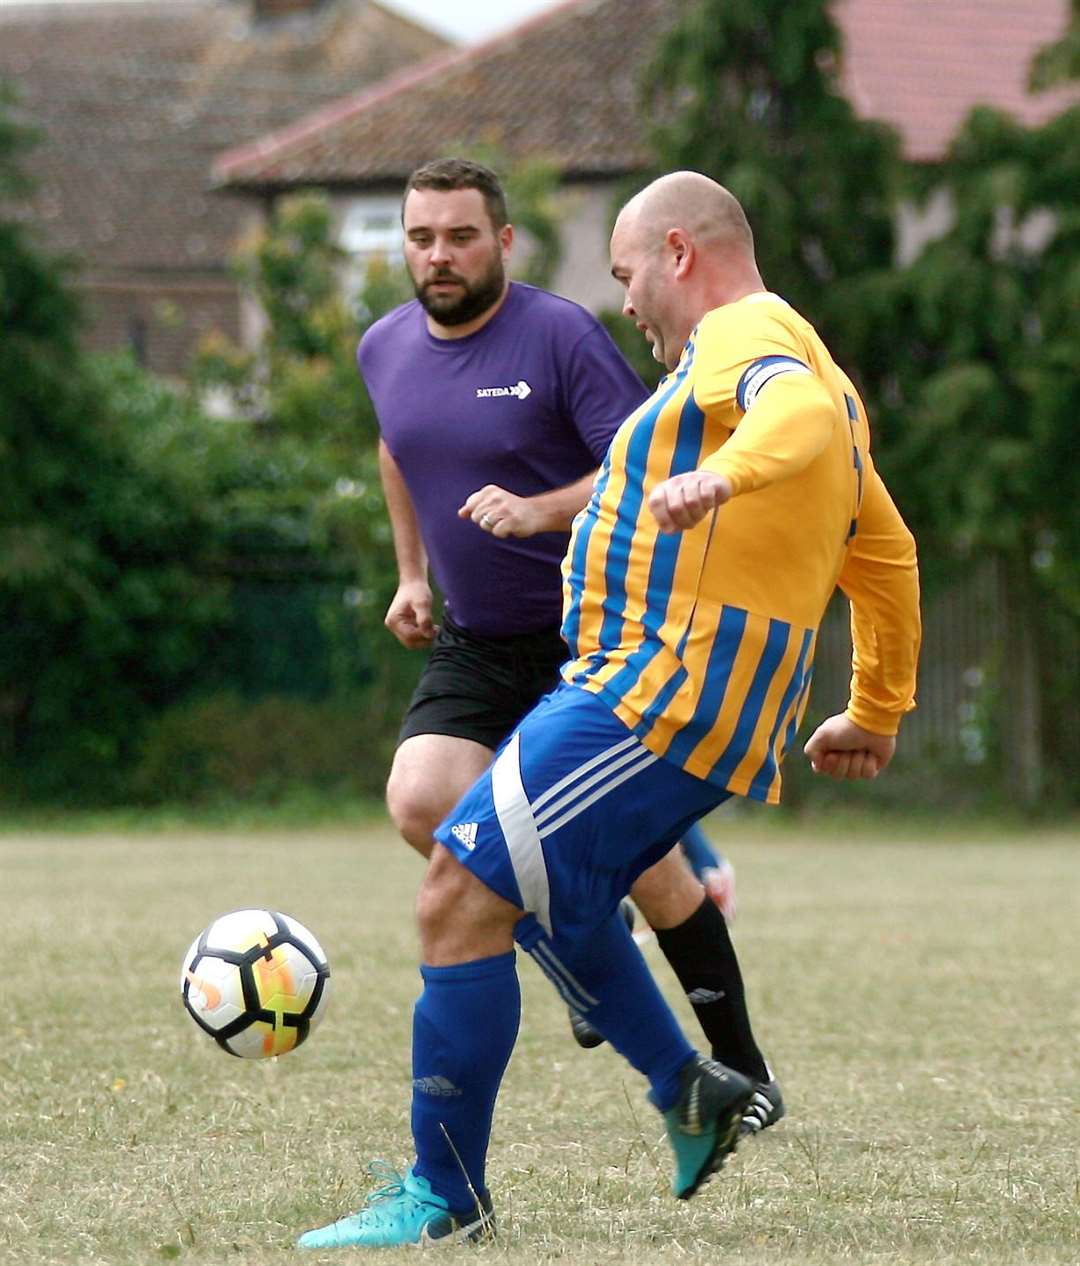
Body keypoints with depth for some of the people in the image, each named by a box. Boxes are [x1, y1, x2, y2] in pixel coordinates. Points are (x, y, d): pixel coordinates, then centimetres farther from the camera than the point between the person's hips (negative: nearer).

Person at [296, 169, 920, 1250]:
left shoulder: (745, 337, -8)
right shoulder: (787, 354, 24)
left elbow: (805, 411, -34)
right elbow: (888, 556, 32)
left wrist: (722, 473, -52)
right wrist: (876, 715, 37)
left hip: (656, 696, -11)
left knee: (461, 899, -12)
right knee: (534, 895, 27)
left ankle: (444, 1195, -8)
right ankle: (687, 1093, 27)